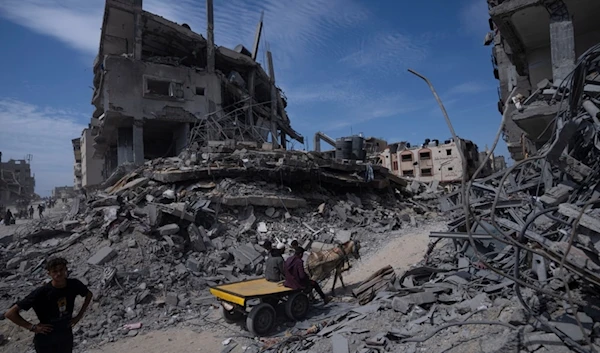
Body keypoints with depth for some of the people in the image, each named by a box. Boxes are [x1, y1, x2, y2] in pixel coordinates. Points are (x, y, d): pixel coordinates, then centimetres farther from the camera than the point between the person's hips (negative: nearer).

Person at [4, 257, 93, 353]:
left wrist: (79, 316, 1)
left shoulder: (73, 285, -13)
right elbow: (10, 313, -19)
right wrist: (33, 327, -20)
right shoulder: (41, 293, -24)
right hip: (46, 342, -3)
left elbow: (89, 295, 8)